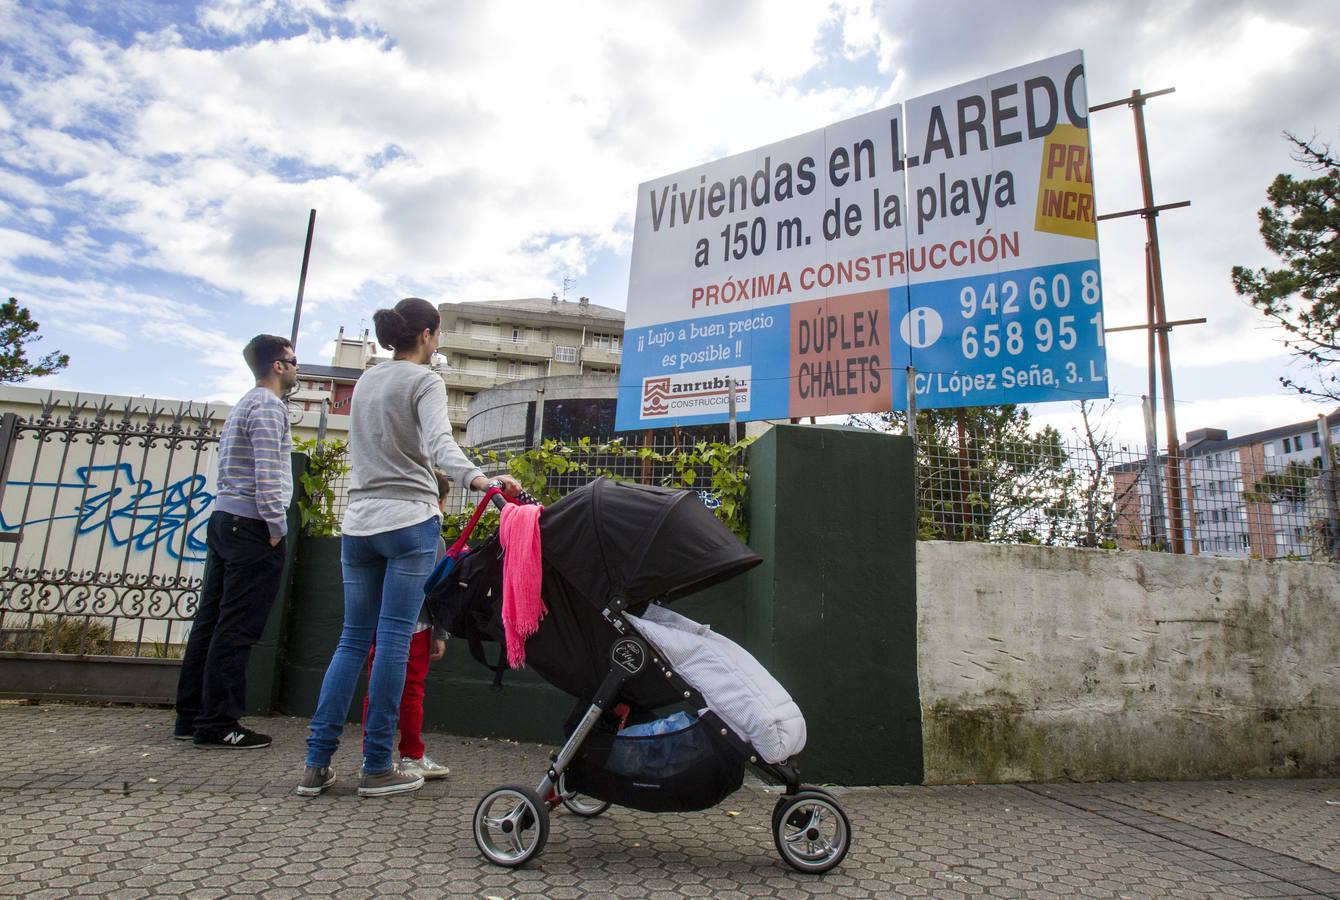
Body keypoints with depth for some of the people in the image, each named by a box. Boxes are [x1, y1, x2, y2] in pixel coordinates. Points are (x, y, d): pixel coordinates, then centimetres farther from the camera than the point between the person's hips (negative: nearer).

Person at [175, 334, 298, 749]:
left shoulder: (245, 404, 21)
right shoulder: (269, 405, -9)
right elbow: (267, 473, -18)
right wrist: (277, 527, -14)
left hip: (224, 520, 10)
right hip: (252, 527, -10)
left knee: (211, 621, 11)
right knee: (237, 629, -6)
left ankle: (191, 716, 18)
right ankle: (217, 726, 0)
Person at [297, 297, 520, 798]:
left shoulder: (365, 381, 18)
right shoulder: (423, 380, -4)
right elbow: (440, 445, -22)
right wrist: (478, 480, -38)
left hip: (358, 522, 7)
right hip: (408, 520, -7)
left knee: (353, 639, 10)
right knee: (394, 640, -3)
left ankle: (317, 764, 11)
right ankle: (377, 768, 4)